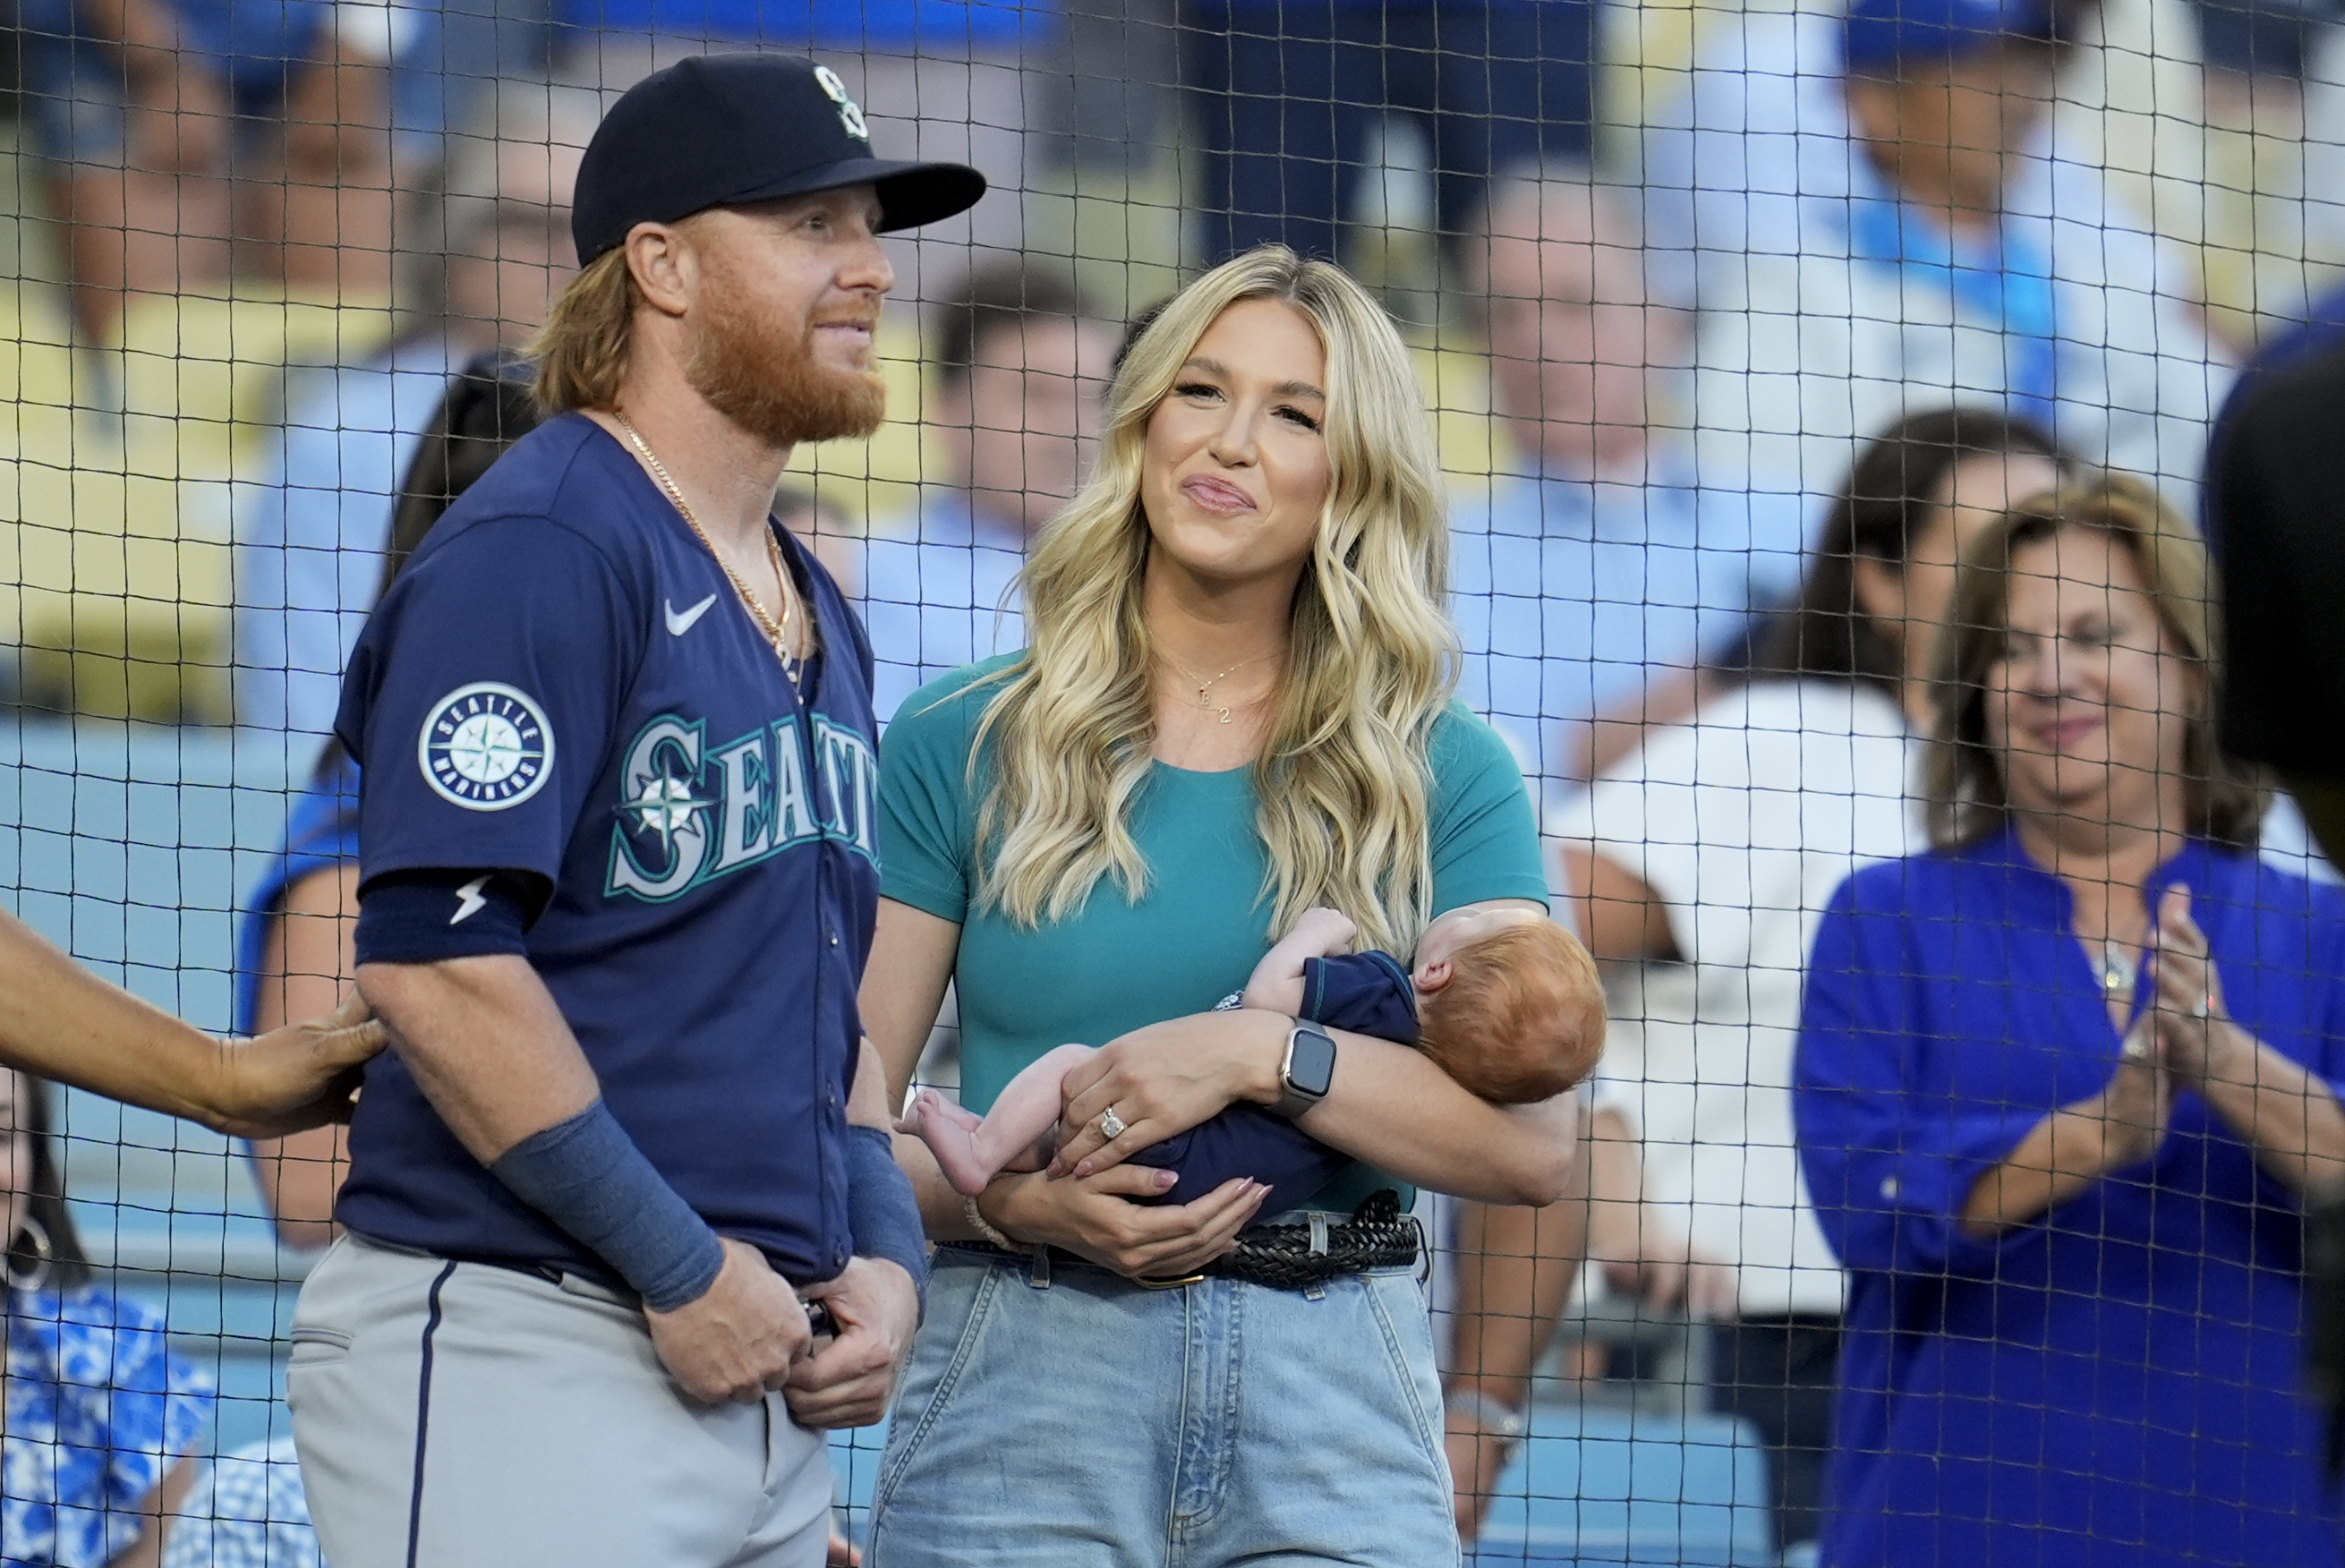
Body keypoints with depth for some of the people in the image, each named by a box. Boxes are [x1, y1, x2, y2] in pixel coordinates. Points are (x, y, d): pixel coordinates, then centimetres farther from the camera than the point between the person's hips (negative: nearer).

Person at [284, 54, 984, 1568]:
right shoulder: (540, 550, -10)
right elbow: (436, 954, -19)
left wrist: (884, 1252, 9)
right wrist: (686, 1268, -16)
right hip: (516, 1349, -9)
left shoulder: (815, 614, 20)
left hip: (758, 1364, 9)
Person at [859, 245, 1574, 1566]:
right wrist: (1003, 1200, -15)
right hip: (1023, 1381, 0)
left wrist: (1262, 1055, -13)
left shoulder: (1443, 777, 8)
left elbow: (1534, 1141, -3)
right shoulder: (963, 749, 7)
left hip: (1332, 1407, 1)